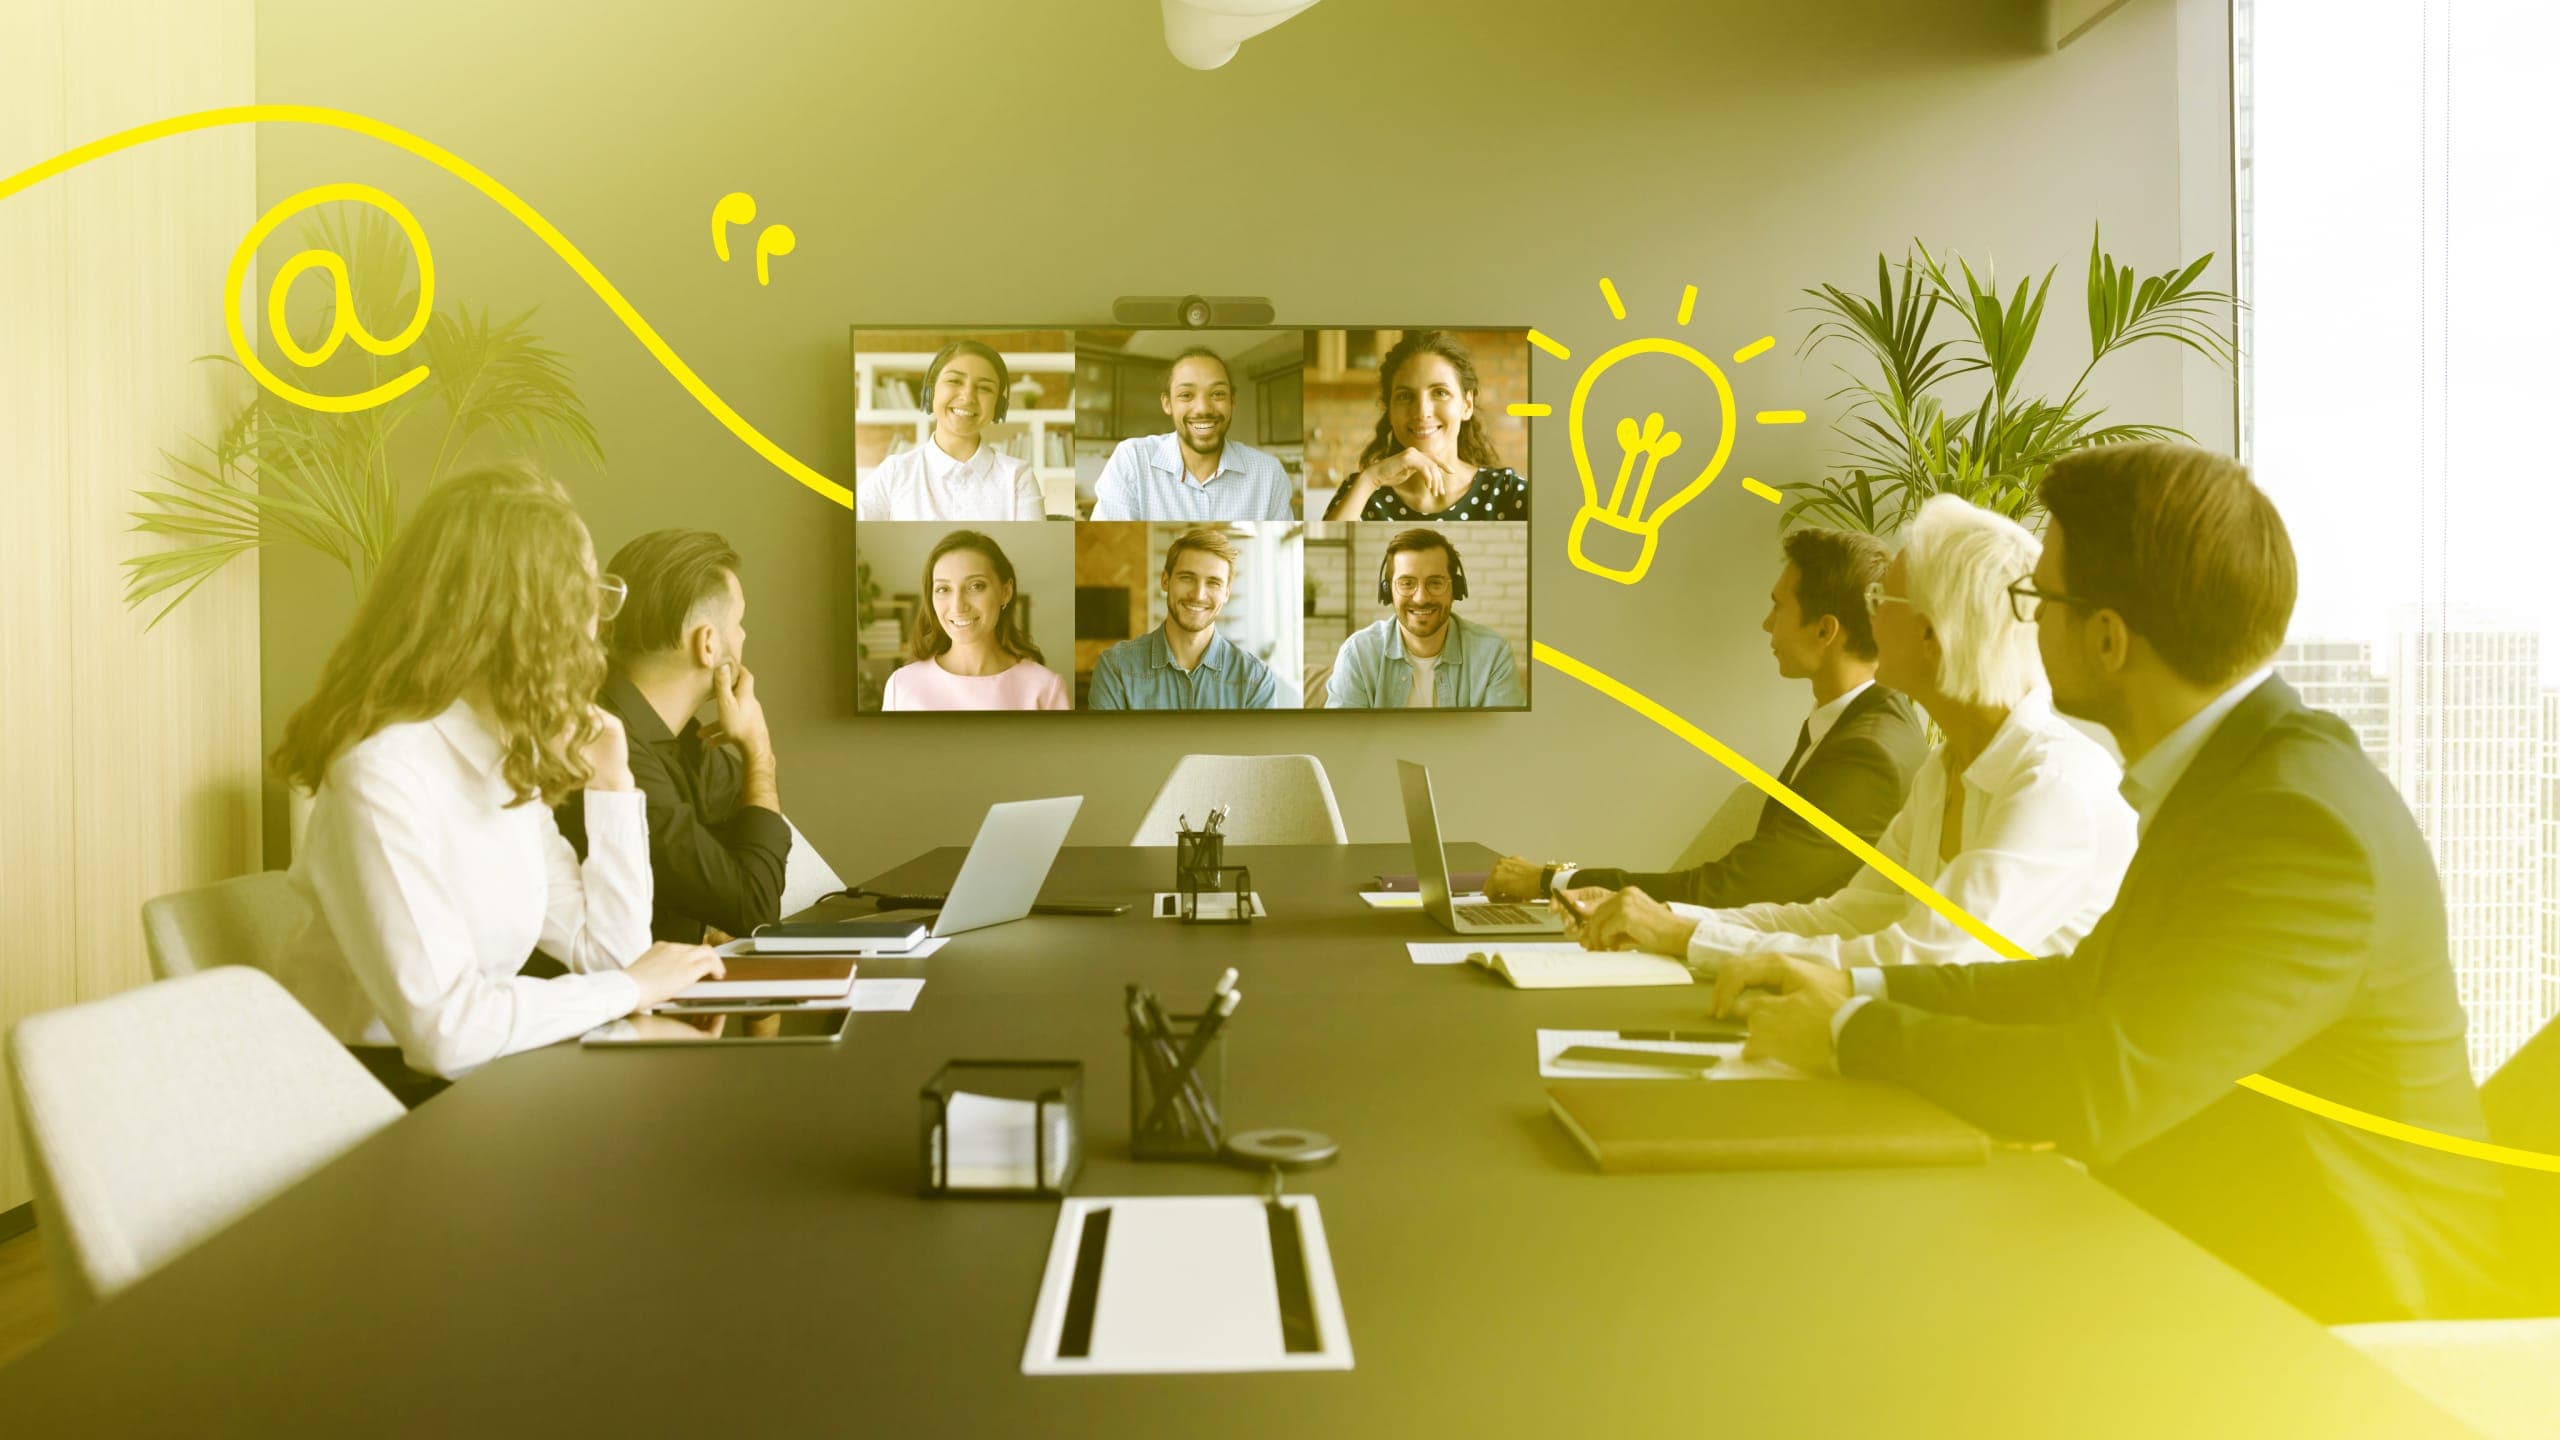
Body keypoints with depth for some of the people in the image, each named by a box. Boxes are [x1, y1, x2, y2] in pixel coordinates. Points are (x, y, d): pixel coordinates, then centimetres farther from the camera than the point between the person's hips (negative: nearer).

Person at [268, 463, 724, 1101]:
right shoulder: (386, 770, -23)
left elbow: (605, 951, 2)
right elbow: (444, 1027, -30)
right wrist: (631, 988, -18)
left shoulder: (513, 761, 4)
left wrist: (611, 783, -2)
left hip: (478, 1074, 8)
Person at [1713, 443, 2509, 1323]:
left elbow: (2104, 1088, -31)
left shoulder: (2305, 824, -26)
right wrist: (1858, 989, 3)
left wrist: (1849, 1034, -18)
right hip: (2207, 1256, 8)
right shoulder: (2225, 774, 4)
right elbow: (2095, 983, 11)